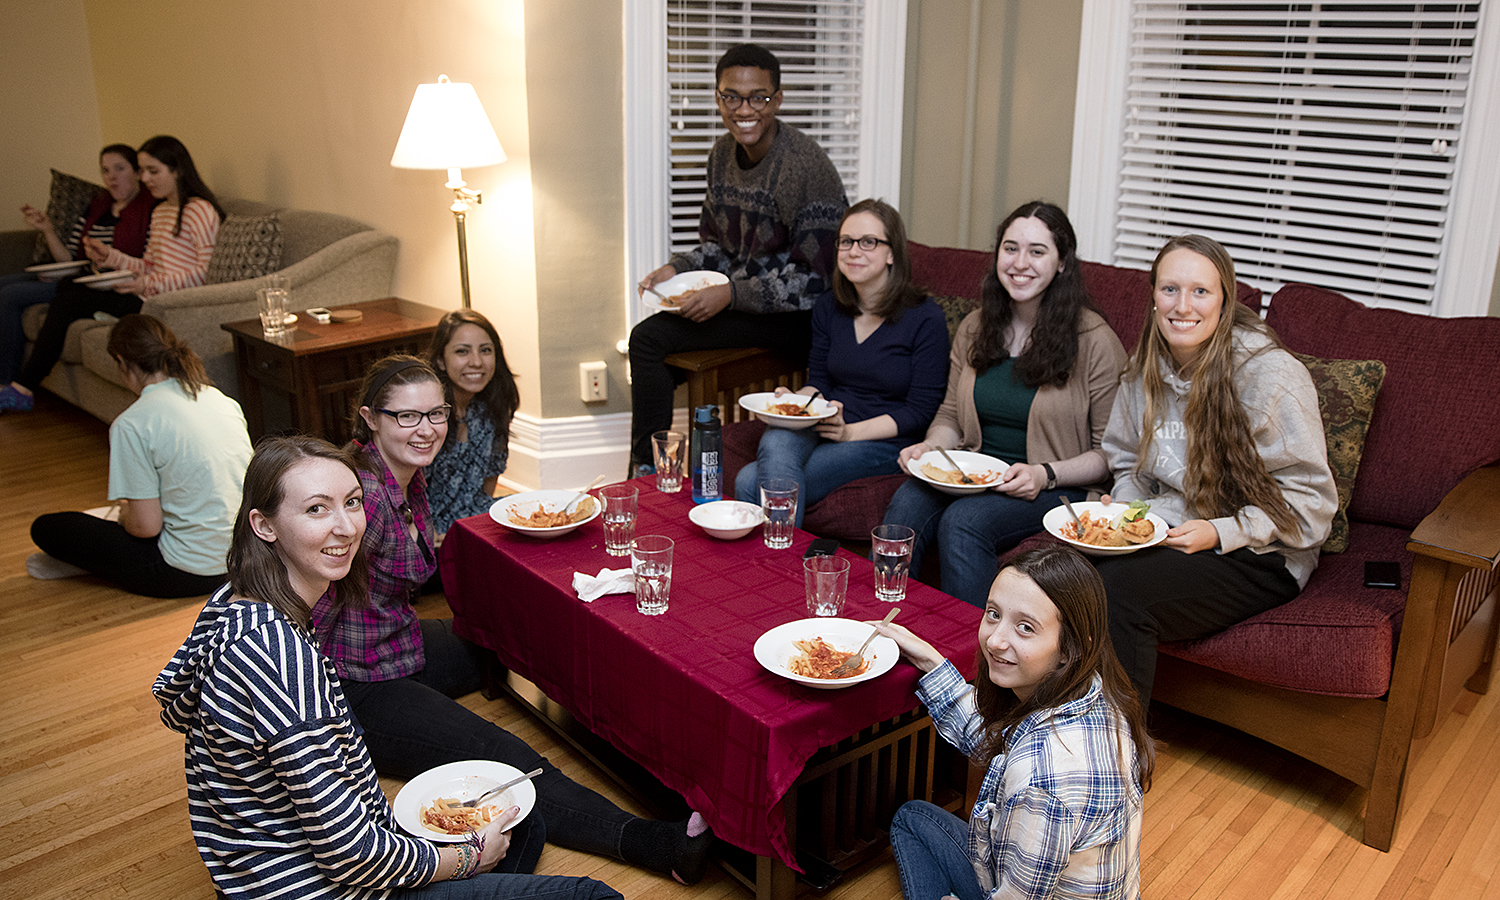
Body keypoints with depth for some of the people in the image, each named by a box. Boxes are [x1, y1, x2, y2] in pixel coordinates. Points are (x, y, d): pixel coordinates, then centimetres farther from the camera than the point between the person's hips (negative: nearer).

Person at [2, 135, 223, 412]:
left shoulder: (200, 211, -10)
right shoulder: (160, 211, 20)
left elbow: (206, 271, -18)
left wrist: (149, 284, -21)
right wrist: (109, 257, 5)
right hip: (146, 295, 9)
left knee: (70, 300, -10)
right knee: (68, 288, 0)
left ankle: (23, 389, 2)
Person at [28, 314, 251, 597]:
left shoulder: (132, 425, -17)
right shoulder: (221, 399, 2)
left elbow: (146, 526, -17)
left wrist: (126, 514, 8)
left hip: (190, 574, -7)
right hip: (242, 552, 7)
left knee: (45, 528, 7)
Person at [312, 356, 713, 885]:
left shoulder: (410, 480, 2)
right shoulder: (366, 495, -28)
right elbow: (313, 609, -26)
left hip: (401, 648, 11)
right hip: (359, 692, -11)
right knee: (502, 759, -24)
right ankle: (657, 844, -34)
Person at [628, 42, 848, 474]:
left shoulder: (806, 165, -19)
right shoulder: (723, 154, 6)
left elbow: (812, 280, -21)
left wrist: (731, 295, -24)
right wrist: (676, 269, -2)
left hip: (799, 316, -8)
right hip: (736, 297, 8)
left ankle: (647, 468, -3)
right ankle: (645, 474, 9)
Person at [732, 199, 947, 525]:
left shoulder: (926, 318, -6)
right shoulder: (827, 309, 11)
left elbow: (921, 410, -6)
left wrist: (852, 431, -16)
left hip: (883, 441, -5)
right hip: (819, 428, 5)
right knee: (774, 442, -33)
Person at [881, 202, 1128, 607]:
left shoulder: (1094, 340, -6)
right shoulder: (973, 328, 9)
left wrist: (1046, 474, -19)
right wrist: (929, 447, -4)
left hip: (1059, 488, -4)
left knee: (963, 521, -32)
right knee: (906, 504, -26)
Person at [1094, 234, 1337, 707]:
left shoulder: (1271, 375, -15)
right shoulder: (1146, 366, 5)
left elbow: (1309, 504, -11)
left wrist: (1219, 533, -22)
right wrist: (1121, 511, -2)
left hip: (1259, 557, -5)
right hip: (1161, 533, 6)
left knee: (1117, 588, -31)